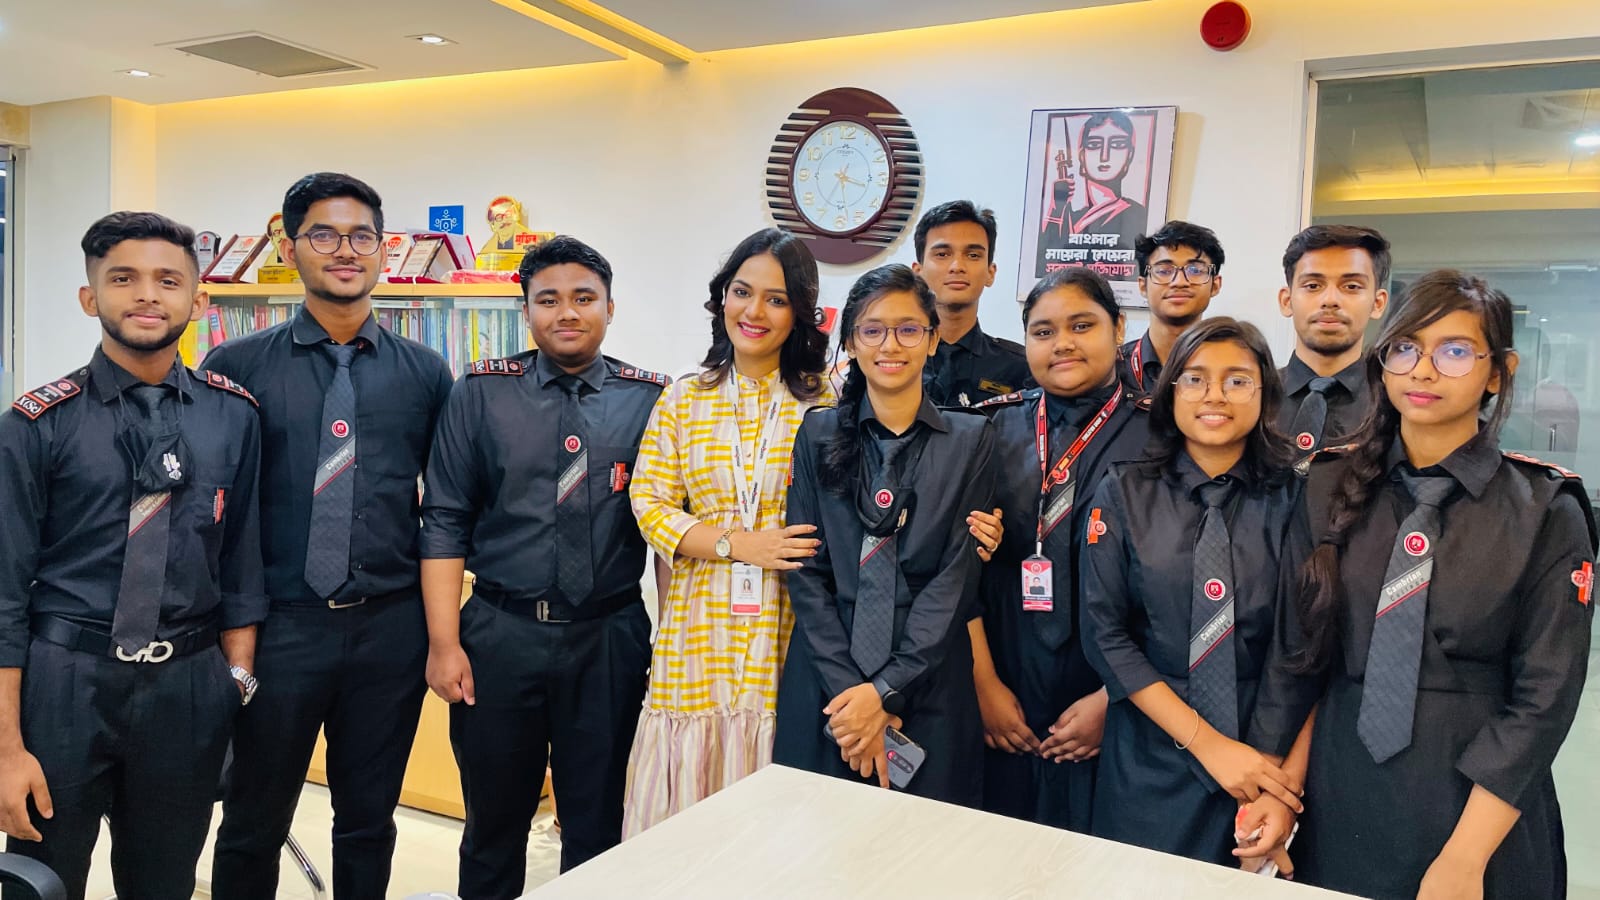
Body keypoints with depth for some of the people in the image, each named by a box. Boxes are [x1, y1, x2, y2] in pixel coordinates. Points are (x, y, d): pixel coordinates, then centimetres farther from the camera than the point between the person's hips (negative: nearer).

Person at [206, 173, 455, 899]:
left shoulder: (423, 372, 3)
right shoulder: (238, 366, -1)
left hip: (391, 627, 1)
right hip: (279, 623, -1)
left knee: (369, 823, 16)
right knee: (252, 826, 14)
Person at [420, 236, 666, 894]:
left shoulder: (652, 399, 1)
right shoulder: (480, 393, 0)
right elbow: (445, 521, 0)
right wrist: (444, 643, -5)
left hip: (611, 640, 0)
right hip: (500, 634, 0)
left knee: (598, 827, 14)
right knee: (494, 821, 16)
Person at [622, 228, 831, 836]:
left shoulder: (825, 404, 1)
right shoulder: (684, 399, 7)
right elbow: (649, 506, 2)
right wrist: (737, 543, -9)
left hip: (788, 626, -1)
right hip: (701, 625, 2)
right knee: (688, 805, 8)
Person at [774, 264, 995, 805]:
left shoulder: (970, 440, 1)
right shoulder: (818, 435, 4)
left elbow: (958, 576, -5)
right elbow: (807, 573, 0)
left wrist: (885, 691, -11)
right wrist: (848, 689, -10)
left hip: (929, 690, 0)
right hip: (825, 688, 1)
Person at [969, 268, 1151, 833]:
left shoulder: (1159, 437, -4)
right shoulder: (994, 429, 3)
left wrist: (1112, 697, -9)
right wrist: (983, 681, -5)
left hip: (1110, 709, -2)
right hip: (1001, 701, 2)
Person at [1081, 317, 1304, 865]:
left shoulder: (1292, 501, -4)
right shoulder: (1124, 495, -5)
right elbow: (1107, 637, -8)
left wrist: (1290, 782, -14)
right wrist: (1206, 742, -14)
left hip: (1265, 768, 1)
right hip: (1150, 764, 0)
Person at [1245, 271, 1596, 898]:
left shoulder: (1547, 513, -8)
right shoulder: (1332, 487, -1)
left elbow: (1543, 698, -10)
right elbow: (1300, 652, 2)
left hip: (1482, 801, -2)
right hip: (1339, 798, 2)